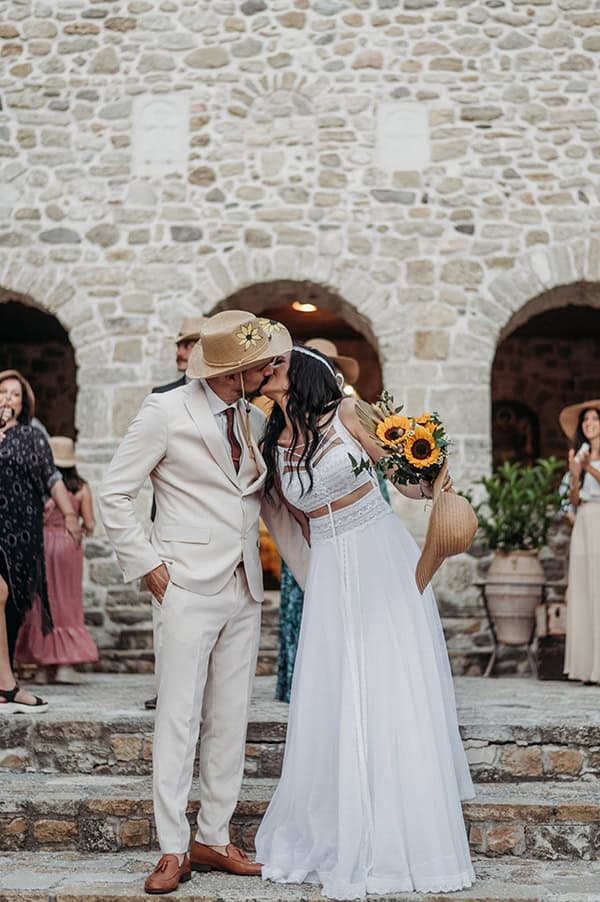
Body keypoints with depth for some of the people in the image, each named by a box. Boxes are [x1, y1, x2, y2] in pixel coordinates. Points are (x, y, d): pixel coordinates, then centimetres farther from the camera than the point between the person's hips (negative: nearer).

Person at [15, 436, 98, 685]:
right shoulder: (81, 488, -2)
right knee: (67, 603, 8)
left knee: (39, 602, 8)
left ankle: (43, 666, 8)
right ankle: (65, 663, 0)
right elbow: (89, 523, -2)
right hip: (68, 544, 0)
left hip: (39, 543, 0)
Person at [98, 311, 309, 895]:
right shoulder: (166, 414, -8)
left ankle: (213, 840, 20)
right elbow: (114, 494, -5)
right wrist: (146, 566, -9)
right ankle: (172, 852, 6)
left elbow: (274, 506, 14)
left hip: (244, 590, 6)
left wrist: (313, 575, 9)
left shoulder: (256, 421, 9)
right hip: (187, 589, -6)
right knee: (179, 719, -3)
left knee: (230, 721, 9)